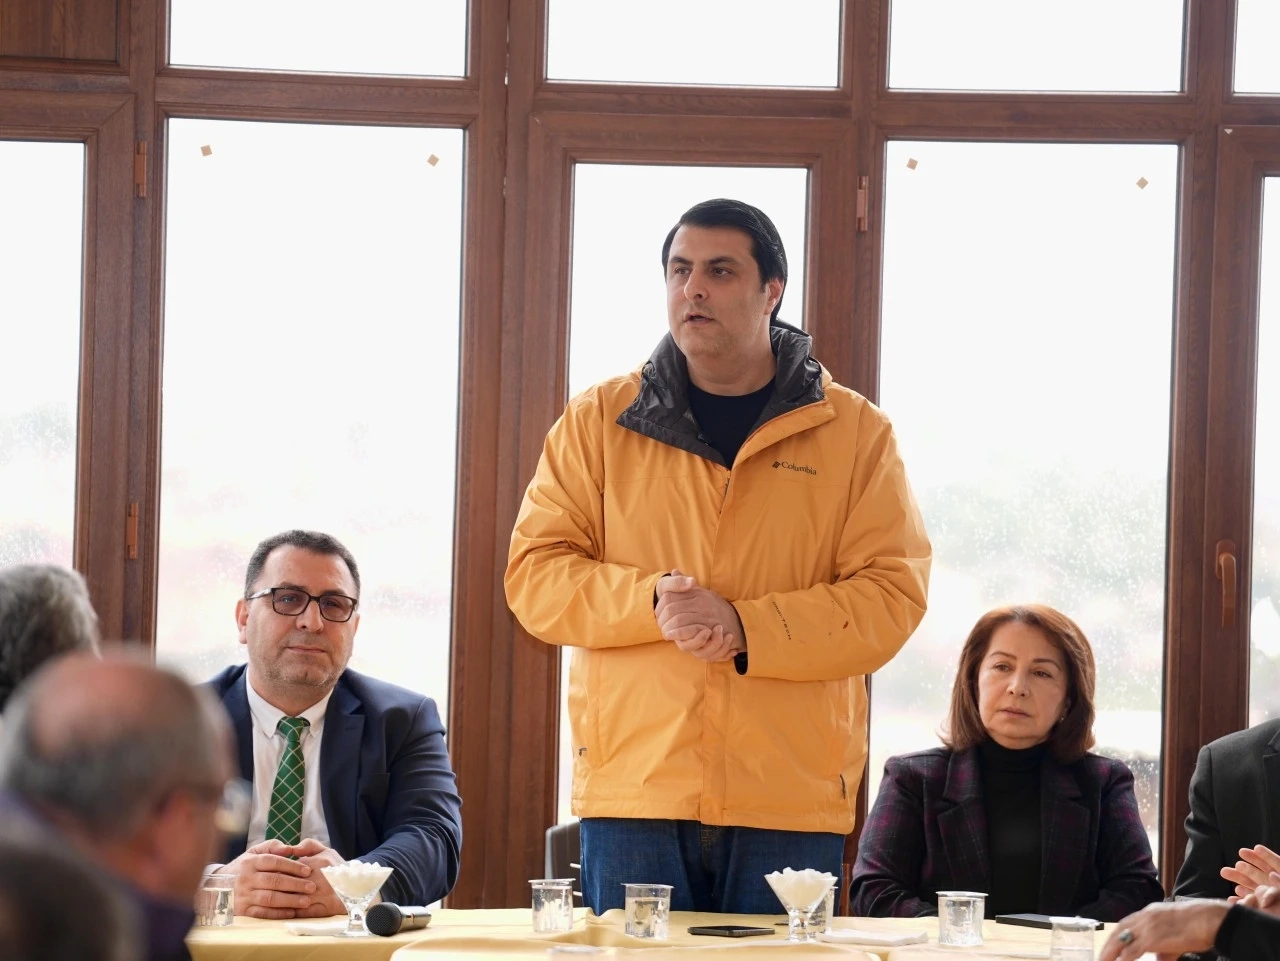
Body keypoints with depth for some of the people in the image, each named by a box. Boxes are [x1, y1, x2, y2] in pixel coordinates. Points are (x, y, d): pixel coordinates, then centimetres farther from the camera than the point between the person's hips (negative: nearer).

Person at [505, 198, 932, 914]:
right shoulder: (600, 420, 10)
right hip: (633, 794, 1)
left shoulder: (855, 432, 7)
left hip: (792, 803, 0)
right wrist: (651, 602, -14)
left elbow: (892, 594, -1)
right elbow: (534, 575, 5)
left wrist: (748, 628, -15)